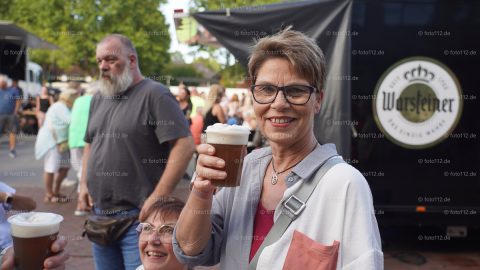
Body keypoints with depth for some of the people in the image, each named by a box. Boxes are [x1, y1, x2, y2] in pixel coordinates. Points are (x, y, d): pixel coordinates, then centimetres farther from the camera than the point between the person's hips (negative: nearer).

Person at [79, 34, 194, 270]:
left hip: (139, 217, -7)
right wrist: (84, 183, 11)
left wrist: (157, 197, -21)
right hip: (100, 214, 7)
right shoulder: (98, 99, 13)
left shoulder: (155, 94, -11)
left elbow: (184, 145, -19)